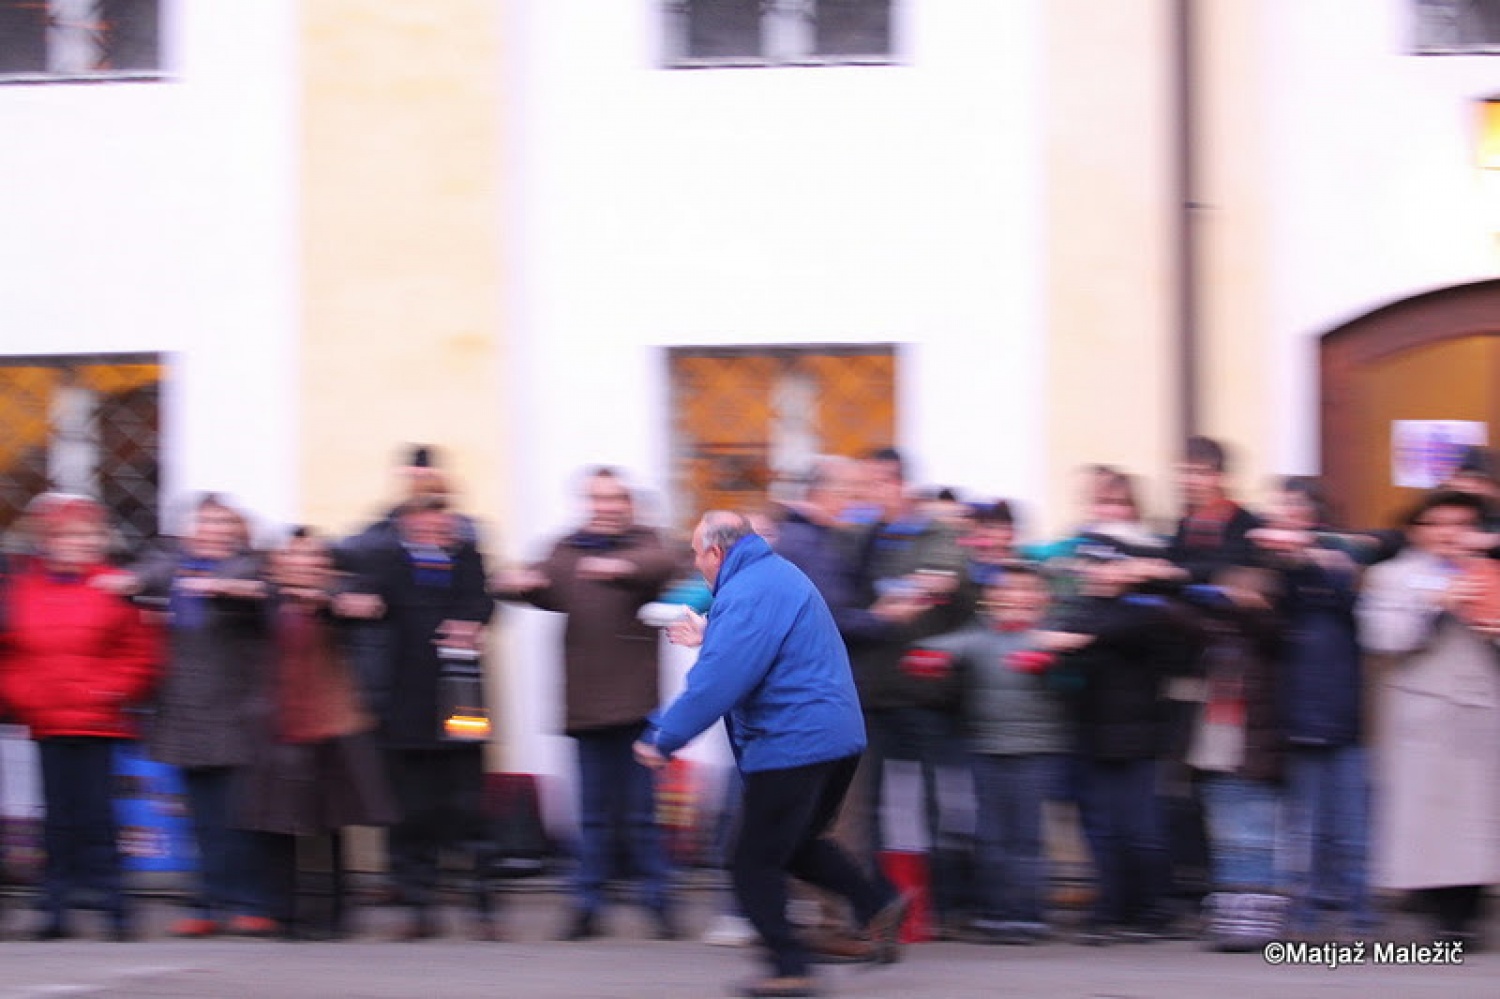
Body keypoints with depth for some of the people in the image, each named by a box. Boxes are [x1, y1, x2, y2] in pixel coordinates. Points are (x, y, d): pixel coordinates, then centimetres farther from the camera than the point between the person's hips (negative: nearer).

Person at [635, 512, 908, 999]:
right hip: (838, 735, 10)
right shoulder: (779, 574, 16)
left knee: (755, 863, -1)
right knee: (797, 843, 24)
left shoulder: (745, 596, -17)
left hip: (790, 746, -10)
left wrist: (663, 738, -16)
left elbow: (716, 682, -22)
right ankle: (878, 903, 9)